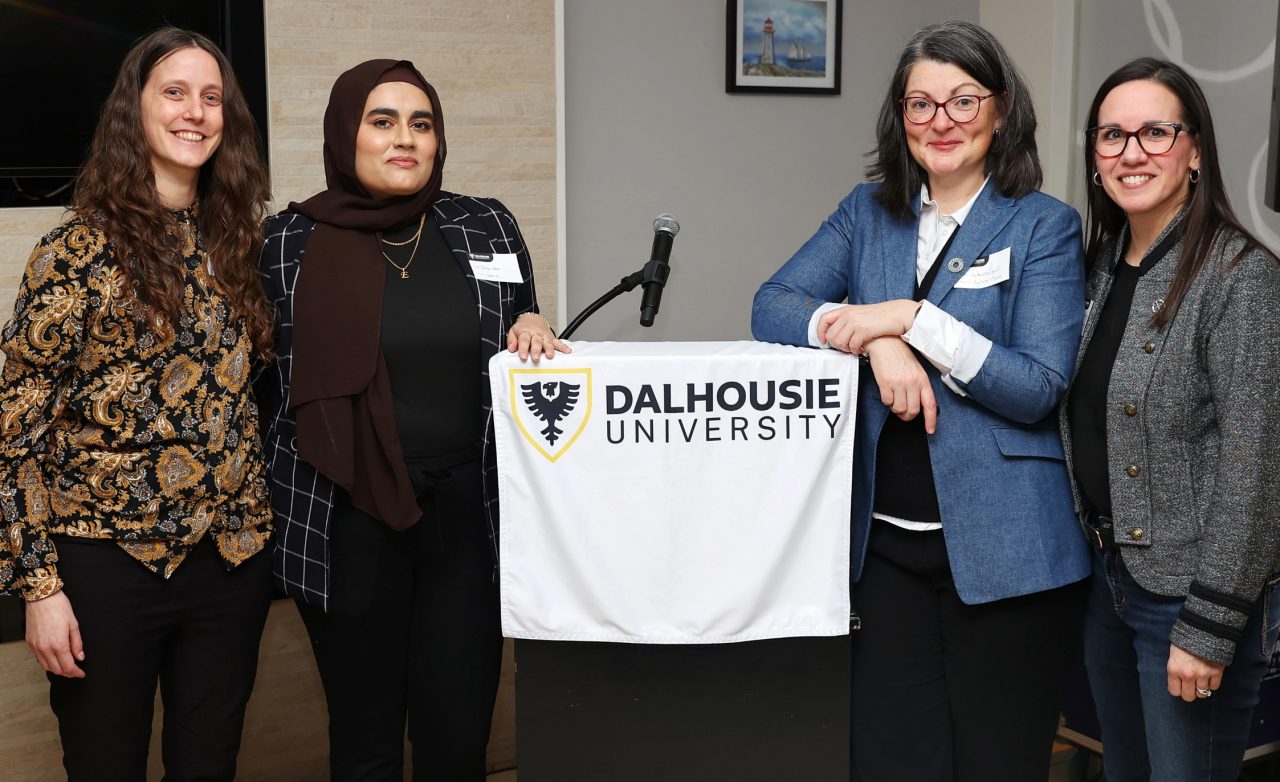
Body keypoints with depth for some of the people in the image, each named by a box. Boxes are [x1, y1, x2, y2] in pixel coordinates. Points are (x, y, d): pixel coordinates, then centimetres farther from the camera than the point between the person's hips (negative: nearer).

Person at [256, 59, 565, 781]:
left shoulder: (487, 226, 6)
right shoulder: (294, 241, -1)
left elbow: (522, 356, 18)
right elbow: (265, 381, 7)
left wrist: (533, 329, -4)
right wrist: (271, 515, 4)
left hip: (467, 509, 2)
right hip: (347, 518, -1)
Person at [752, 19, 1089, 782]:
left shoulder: (1045, 226, -2)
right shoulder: (870, 211, 9)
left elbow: (1038, 388, -11)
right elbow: (772, 305, 0)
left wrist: (911, 318, -19)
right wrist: (873, 339, -17)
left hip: (1001, 548, -3)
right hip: (889, 539, 3)